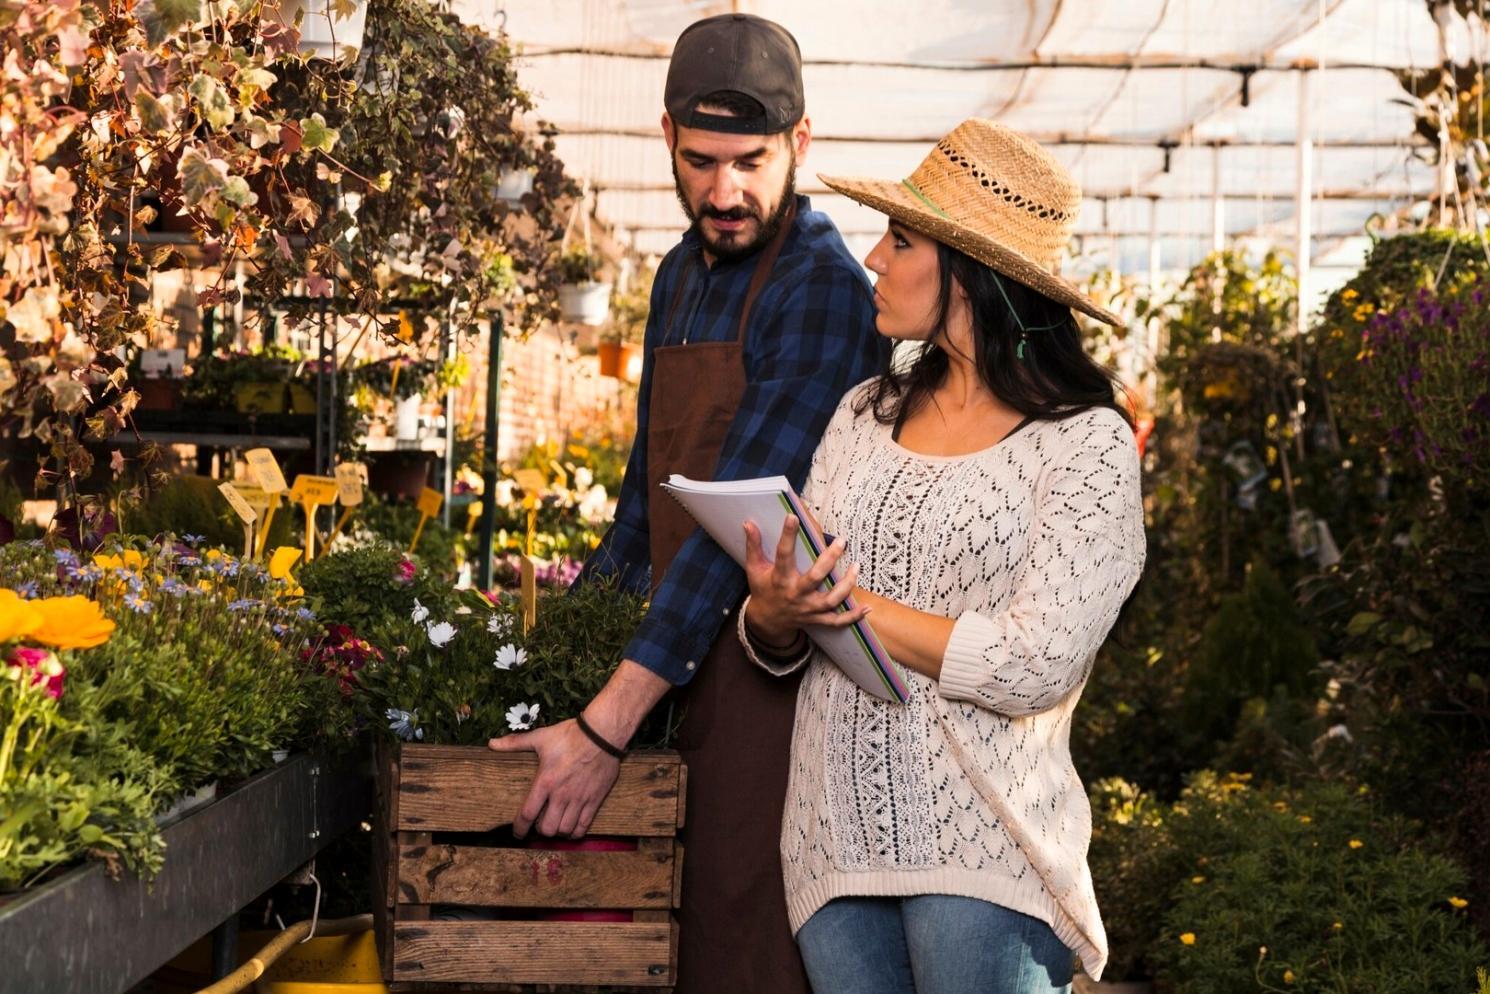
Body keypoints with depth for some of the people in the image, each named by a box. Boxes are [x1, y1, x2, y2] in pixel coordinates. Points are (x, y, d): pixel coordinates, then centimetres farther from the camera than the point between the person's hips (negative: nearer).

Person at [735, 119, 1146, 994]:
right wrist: (775, 610, -12)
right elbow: (774, 645, 11)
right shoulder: (866, 414, 10)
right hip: (839, 846, 4)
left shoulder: (1088, 441, -5)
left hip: (983, 855, -4)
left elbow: (1032, 666, -16)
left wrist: (850, 603, -10)